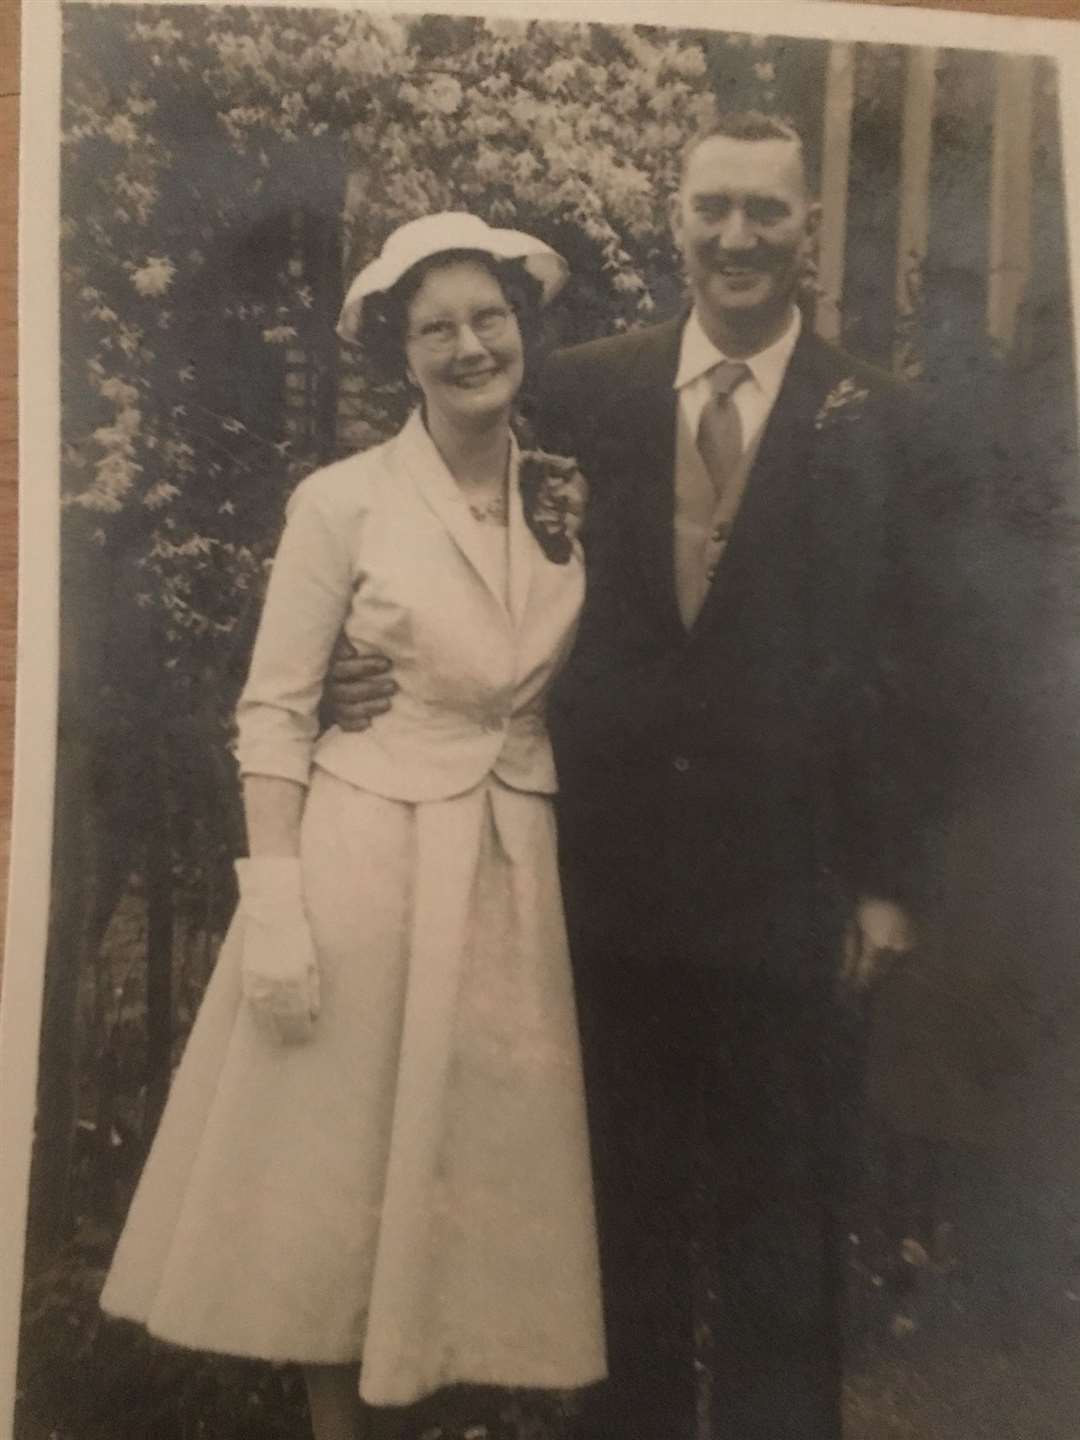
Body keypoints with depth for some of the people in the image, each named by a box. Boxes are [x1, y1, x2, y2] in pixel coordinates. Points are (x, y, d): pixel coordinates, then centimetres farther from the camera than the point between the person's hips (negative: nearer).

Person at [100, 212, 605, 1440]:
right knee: (336, 1162, 9)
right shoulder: (341, 499, -6)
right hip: (359, 858, -3)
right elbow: (274, 709, -7)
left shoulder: (569, 499, 5)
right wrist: (273, 906, -13)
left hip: (513, 869, 4)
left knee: (486, 1162, 14)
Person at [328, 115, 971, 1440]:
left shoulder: (880, 428, 0)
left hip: (791, 883, -1)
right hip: (615, 868, 2)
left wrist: (891, 881, -3)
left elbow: (913, 674, -1)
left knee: (781, 1210, 15)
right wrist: (405, 667, -14)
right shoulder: (583, 394, 3)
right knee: (630, 1193, 18)